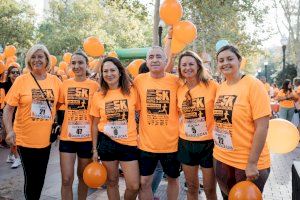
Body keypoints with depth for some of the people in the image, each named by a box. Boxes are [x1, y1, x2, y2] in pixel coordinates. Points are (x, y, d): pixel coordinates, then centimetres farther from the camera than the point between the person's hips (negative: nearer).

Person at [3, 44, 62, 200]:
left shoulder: (55, 81, -1)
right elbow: (8, 109, -7)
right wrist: (9, 131, -19)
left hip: (46, 139, 2)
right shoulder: (21, 80, -7)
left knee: (41, 177, 16)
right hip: (25, 139, -2)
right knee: (31, 177, 10)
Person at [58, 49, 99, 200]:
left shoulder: (94, 85, -5)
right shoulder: (65, 84, 2)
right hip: (67, 137, 2)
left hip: (87, 138, -1)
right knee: (66, 179, 2)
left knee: (83, 176, 16)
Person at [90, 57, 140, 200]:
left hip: (129, 143, -1)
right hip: (106, 143, 1)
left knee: (134, 186, 1)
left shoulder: (132, 91, -5)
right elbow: (95, 124, 6)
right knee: (112, 182, 15)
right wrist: (94, 149, 5)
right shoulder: (98, 96, -1)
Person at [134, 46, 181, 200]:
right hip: (146, 143, 0)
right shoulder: (139, 80, -4)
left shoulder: (175, 81, -7)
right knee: (144, 182, 9)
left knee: (173, 179, 20)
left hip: (172, 142, 0)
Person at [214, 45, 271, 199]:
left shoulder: (253, 85, -14)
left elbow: (262, 127, -17)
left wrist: (252, 163, -17)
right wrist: (219, 152, 7)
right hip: (221, 159, 6)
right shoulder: (220, 88, 3)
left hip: (248, 163, -5)